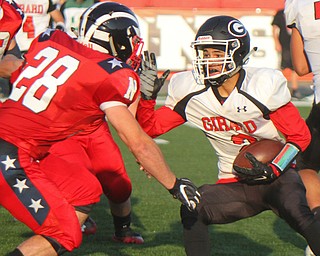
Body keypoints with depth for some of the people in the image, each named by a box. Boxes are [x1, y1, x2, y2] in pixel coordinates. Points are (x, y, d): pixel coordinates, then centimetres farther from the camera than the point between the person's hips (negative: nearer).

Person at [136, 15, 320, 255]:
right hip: (234, 185, 4)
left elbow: (301, 136, -9)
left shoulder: (264, 86, -17)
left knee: (299, 215, -32)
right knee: (192, 212, -21)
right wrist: (146, 97, -15)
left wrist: (272, 170, -21)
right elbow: (151, 127, 4)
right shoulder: (191, 92, -5)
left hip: (277, 176, -4)